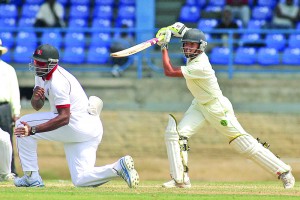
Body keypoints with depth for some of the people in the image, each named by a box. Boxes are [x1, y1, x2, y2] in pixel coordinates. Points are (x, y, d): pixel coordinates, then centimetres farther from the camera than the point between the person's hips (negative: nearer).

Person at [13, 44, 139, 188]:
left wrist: (33, 130, -32)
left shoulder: (58, 82, -20)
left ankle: (32, 177, -6)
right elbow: (37, 106, 15)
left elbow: (64, 118, -27)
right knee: (81, 180, 7)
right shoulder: (42, 74, 10)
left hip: (78, 126, -10)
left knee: (22, 124, -7)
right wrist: (36, 98, -11)